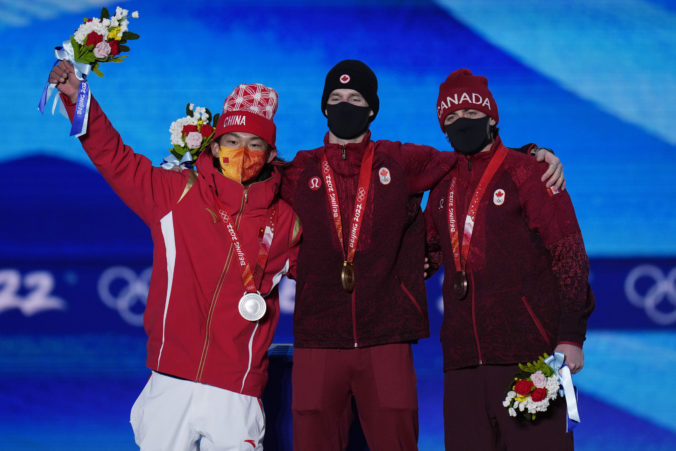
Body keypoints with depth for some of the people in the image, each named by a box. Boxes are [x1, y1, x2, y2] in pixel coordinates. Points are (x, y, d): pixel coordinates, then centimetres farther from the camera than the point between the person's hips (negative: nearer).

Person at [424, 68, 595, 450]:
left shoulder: (526, 172, 0)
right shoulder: (443, 189, 18)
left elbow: (570, 256, -5)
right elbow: (428, 253, 32)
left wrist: (571, 336, -12)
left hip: (529, 354, -6)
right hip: (462, 358, 6)